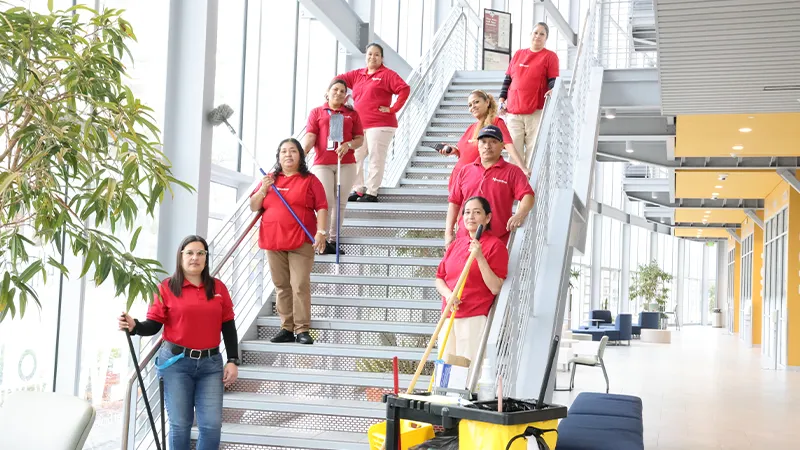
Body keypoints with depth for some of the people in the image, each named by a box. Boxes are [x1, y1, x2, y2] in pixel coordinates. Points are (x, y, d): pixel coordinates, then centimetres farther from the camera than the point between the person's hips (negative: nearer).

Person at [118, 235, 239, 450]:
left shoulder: (218, 288, 7)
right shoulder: (167, 287, -1)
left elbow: (228, 327, 10)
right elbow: (154, 325, -2)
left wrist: (233, 361, 5)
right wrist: (134, 326, -23)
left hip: (210, 363, 2)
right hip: (176, 362, -2)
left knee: (212, 425, -3)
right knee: (180, 425, 2)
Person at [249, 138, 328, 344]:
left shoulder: (309, 180, 5)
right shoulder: (270, 179, 15)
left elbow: (321, 208, 0)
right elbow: (253, 207, 14)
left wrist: (321, 232, -13)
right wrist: (263, 190, -4)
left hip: (301, 242, -4)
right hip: (273, 242, 4)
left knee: (300, 285, -8)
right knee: (281, 286, 5)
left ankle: (303, 330, -6)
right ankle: (286, 329, 10)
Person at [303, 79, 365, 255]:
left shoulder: (352, 114, 12)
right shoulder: (317, 112, 8)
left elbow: (360, 138, 9)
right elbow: (310, 136, -1)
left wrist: (348, 145, -12)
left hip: (346, 163, 2)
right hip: (322, 163, -2)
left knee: (340, 202, 5)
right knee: (326, 201, -9)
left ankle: (333, 240, 13)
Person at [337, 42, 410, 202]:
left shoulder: (387, 74, -3)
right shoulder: (357, 74, 15)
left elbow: (405, 89, -12)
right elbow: (339, 79, 18)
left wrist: (393, 108, -14)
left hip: (380, 125, -6)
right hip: (359, 125, 6)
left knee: (376, 159, -4)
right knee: (355, 158, 5)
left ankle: (372, 193, 1)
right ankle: (358, 190, 13)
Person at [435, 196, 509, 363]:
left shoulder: (495, 246, -4)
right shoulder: (456, 244, 15)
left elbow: (496, 288, -12)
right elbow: (439, 278, 18)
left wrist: (480, 257, -19)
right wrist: (448, 294, -3)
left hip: (475, 319, -6)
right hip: (448, 318, 6)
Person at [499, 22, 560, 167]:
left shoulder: (550, 56, 5)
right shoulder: (518, 54, 17)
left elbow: (553, 80, -2)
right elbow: (508, 79, 18)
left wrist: (552, 90, -23)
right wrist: (502, 99, 10)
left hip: (536, 112, -4)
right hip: (513, 113, 4)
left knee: (533, 149, -5)